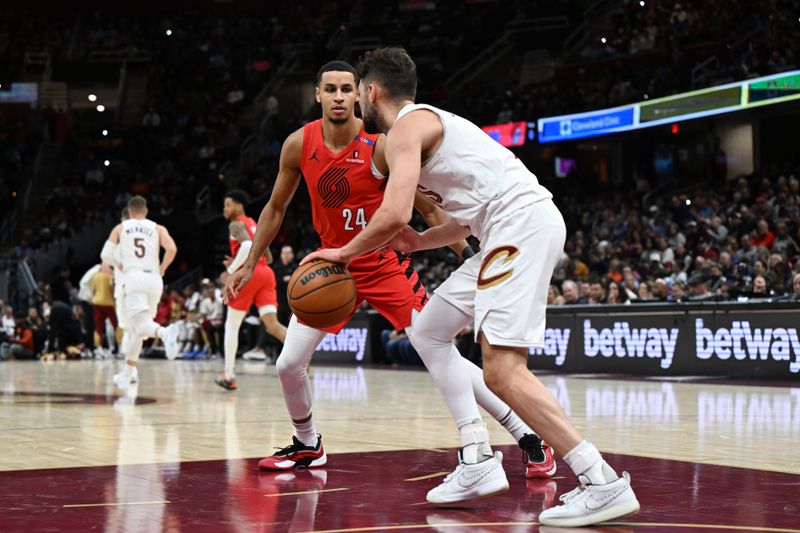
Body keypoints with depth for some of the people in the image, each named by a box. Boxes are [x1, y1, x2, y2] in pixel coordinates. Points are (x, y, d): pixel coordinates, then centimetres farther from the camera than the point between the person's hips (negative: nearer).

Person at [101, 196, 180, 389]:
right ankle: (126, 375, 21)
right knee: (137, 329, 15)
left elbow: (106, 255, 7)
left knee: (141, 324, -17)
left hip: (134, 277, -3)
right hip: (154, 279, 3)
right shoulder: (158, 228, 14)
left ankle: (165, 332, -52)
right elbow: (172, 249, -3)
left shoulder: (120, 228, 14)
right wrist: (161, 270, 11)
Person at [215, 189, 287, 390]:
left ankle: (229, 376, 10)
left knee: (231, 325, 9)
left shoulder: (236, 224, 1)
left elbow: (248, 246, -20)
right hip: (266, 273, 7)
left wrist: (230, 271, -14)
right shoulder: (254, 225, 27)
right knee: (272, 324, -6)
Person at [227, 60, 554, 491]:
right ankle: (307, 446, 29)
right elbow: (275, 208, 7)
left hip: (385, 262, -4)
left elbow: (427, 207, -13)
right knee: (288, 365, 1)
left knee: (441, 353, -15)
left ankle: (529, 439, -10)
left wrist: (468, 255, -21)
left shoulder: (381, 146, -20)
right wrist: (249, 265, 8)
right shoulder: (299, 145, -9)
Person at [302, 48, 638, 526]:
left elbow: (395, 214, -18)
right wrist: (418, 242, 19)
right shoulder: (430, 123, 26)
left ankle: (604, 483, -16)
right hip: (513, 230, 10)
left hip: (523, 224, -10)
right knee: (428, 332, 17)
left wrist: (344, 252, -2)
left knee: (504, 371, -16)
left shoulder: (407, 126, -5)